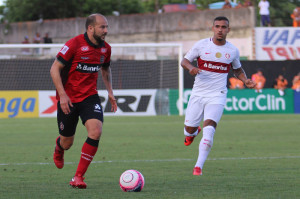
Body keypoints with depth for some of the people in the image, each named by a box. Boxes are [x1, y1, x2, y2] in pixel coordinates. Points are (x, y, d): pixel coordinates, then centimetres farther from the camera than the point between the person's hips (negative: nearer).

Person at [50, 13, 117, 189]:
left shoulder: (105, 48, 2)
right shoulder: (74, 44, -16)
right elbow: (55, 69, -12)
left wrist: (110, 92, 13)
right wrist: (62, 95, -19)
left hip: (90, 96, 4)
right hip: (68, 98, -4)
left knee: (96, 131, -22)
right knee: (67, 143, 7)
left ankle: (78, 177, -13)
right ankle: (59, 147, 49)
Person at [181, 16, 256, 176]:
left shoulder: (233, 51, 4)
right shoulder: (201, 45, -2)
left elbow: (237, 69, 21)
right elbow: (184, 61, 5)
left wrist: (245, 80, 2)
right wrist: (191, 68, -18)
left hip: (217, 96, -1)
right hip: (198, 94, 1)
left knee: (209, 130, -19)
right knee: (189, 129, 6)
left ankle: (199, 166, -14)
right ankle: (193, 132, 46)